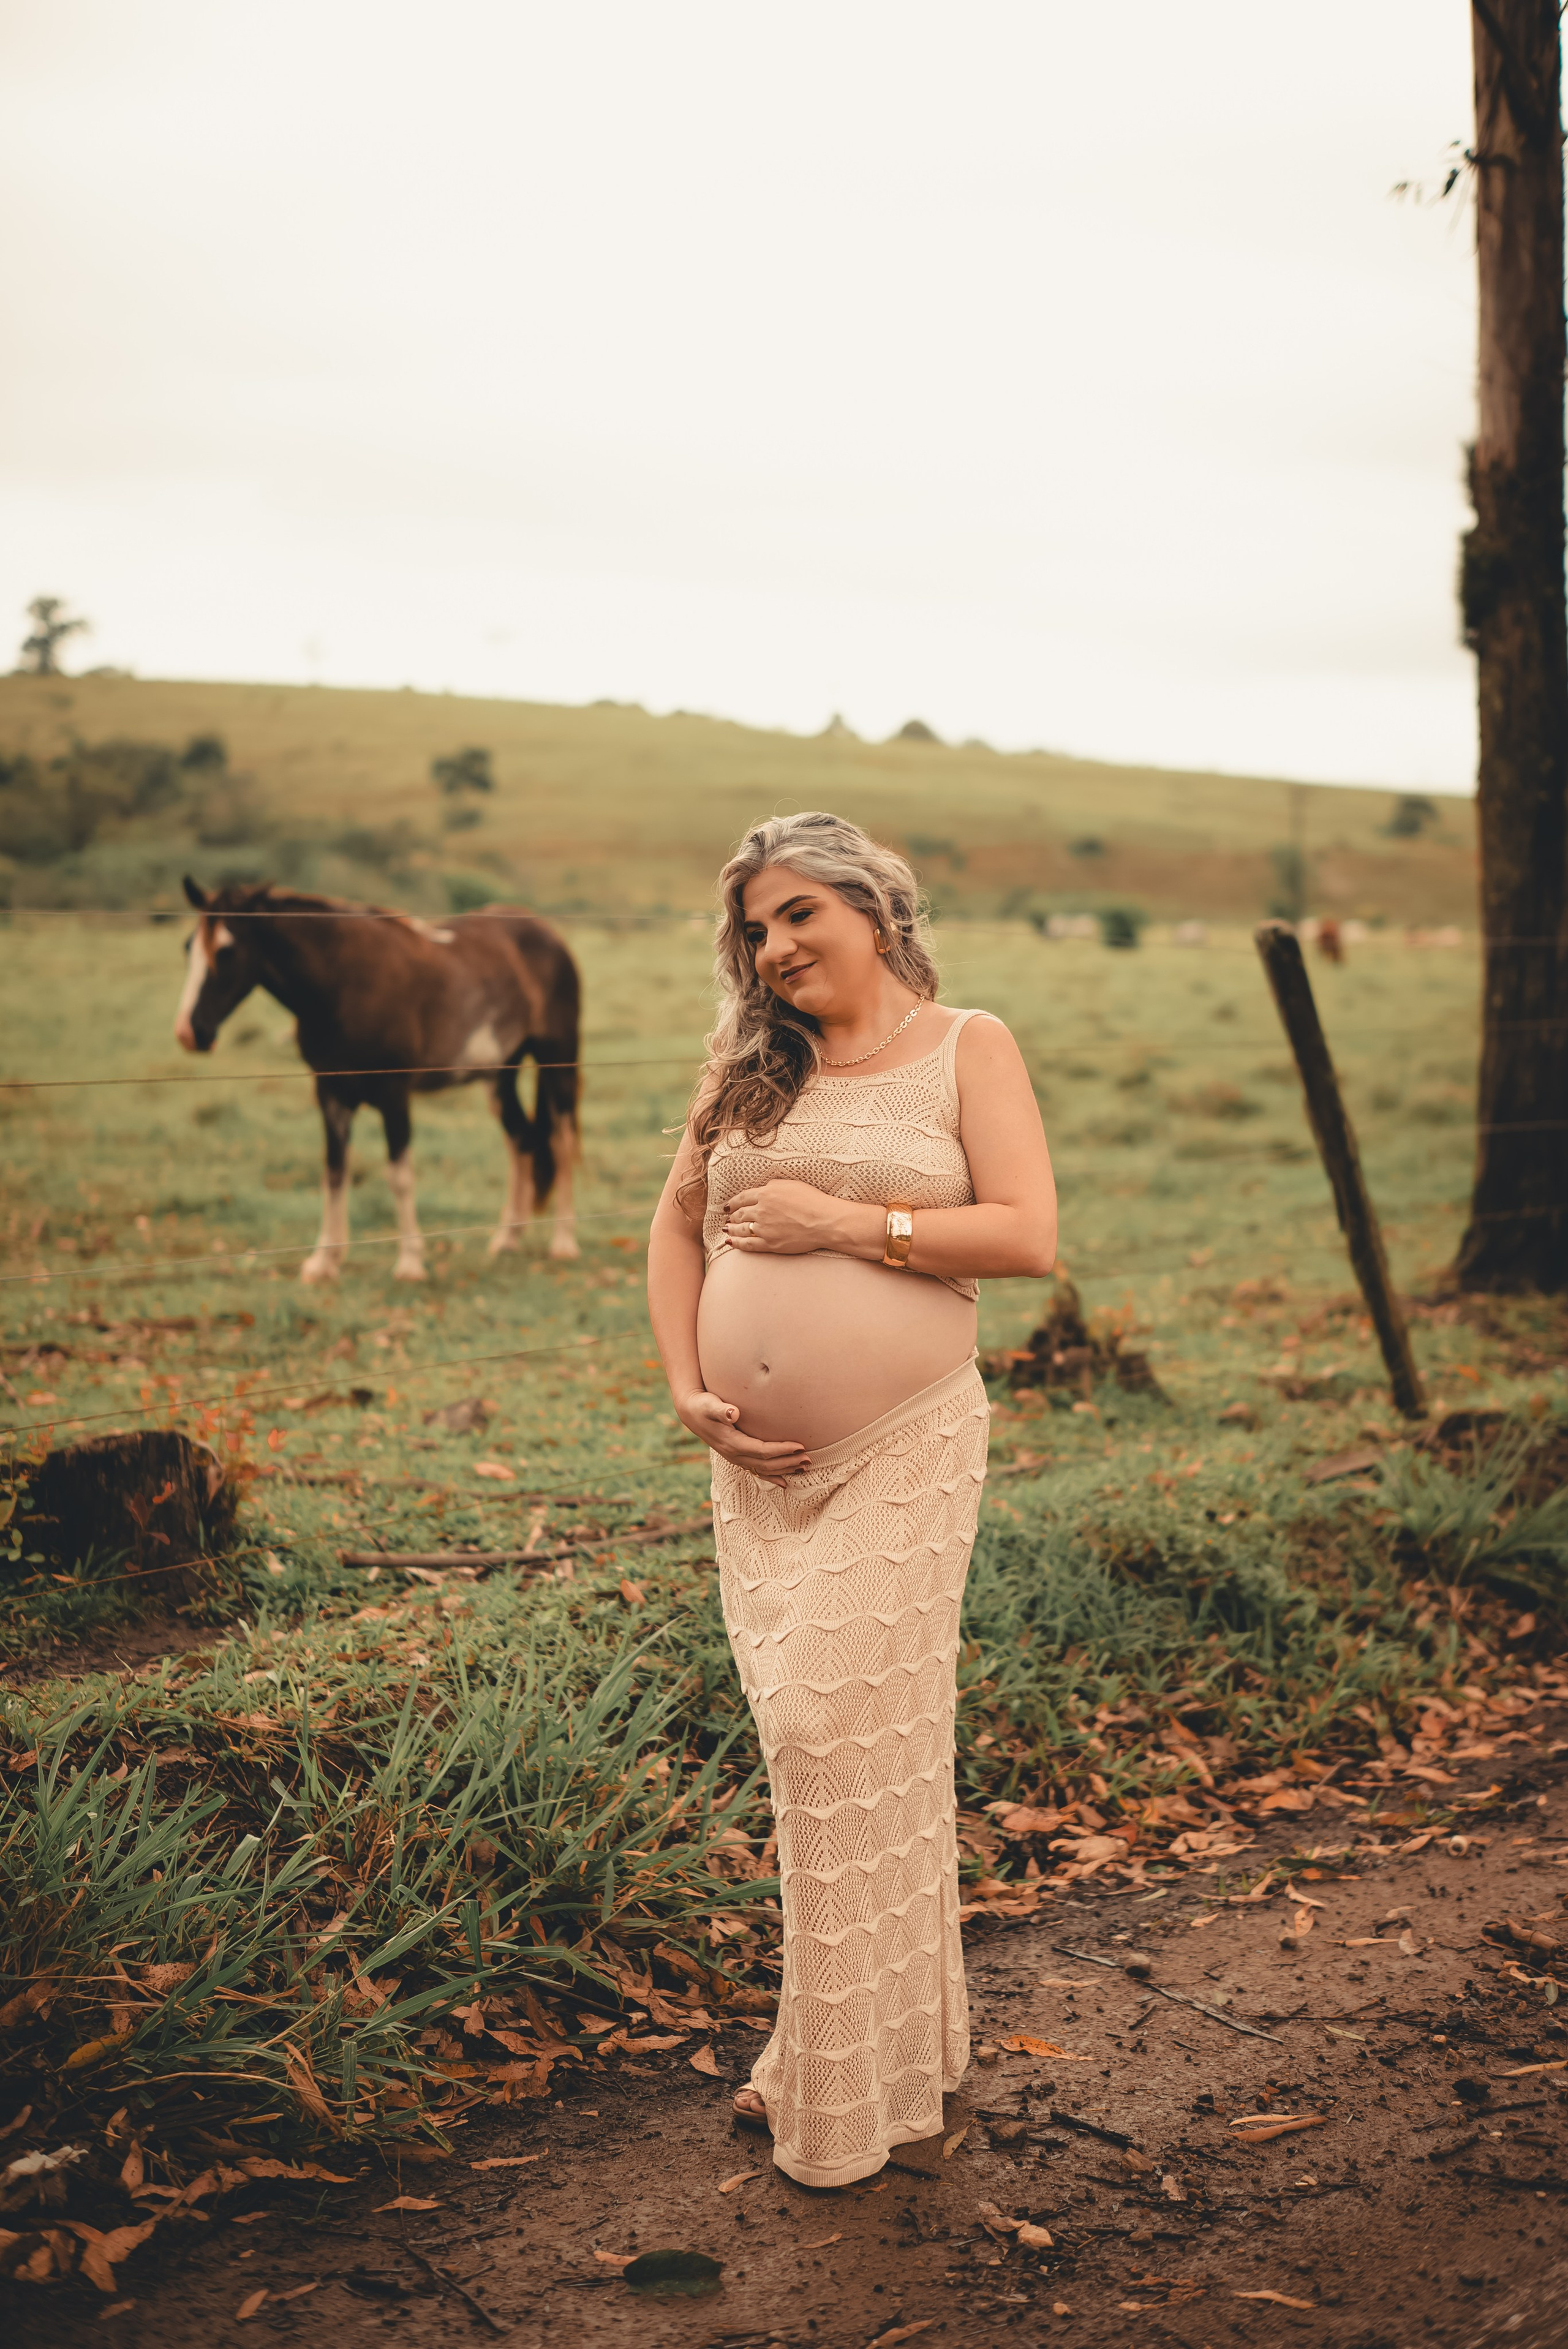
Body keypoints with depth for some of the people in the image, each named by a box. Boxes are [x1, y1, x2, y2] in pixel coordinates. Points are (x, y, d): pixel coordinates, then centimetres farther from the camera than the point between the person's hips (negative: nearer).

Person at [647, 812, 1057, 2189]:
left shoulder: (966, 1049, 0)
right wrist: (688, 1388, 4)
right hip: (758, 1463, 5)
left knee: (853, 1735, -6)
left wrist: (846, 1221, -14)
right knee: (806, 1736, 9)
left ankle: (850, 2090, 11)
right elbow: (677, 1224, 17)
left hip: (900, 1455, -5)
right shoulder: (748, 1066, 12)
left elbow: (1029, 1236, -10)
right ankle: (872, 2043, 26)